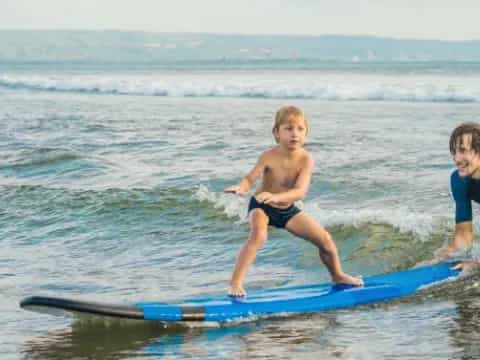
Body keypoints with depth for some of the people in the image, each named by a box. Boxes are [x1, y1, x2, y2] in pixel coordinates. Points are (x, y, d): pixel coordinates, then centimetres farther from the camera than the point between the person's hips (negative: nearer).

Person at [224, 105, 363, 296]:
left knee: (325, 239, 6)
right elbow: (250, 178, -28)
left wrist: (276, 197, -53)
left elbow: (300, 191, -35)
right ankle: (235, 283, -31)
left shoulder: (305, 159, -23)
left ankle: (338, 275, 34)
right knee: (258, 235, -35)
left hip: (287, 209, 4)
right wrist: (241, 187, -53)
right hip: (261, 207, -4)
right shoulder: (269, 157, -26)